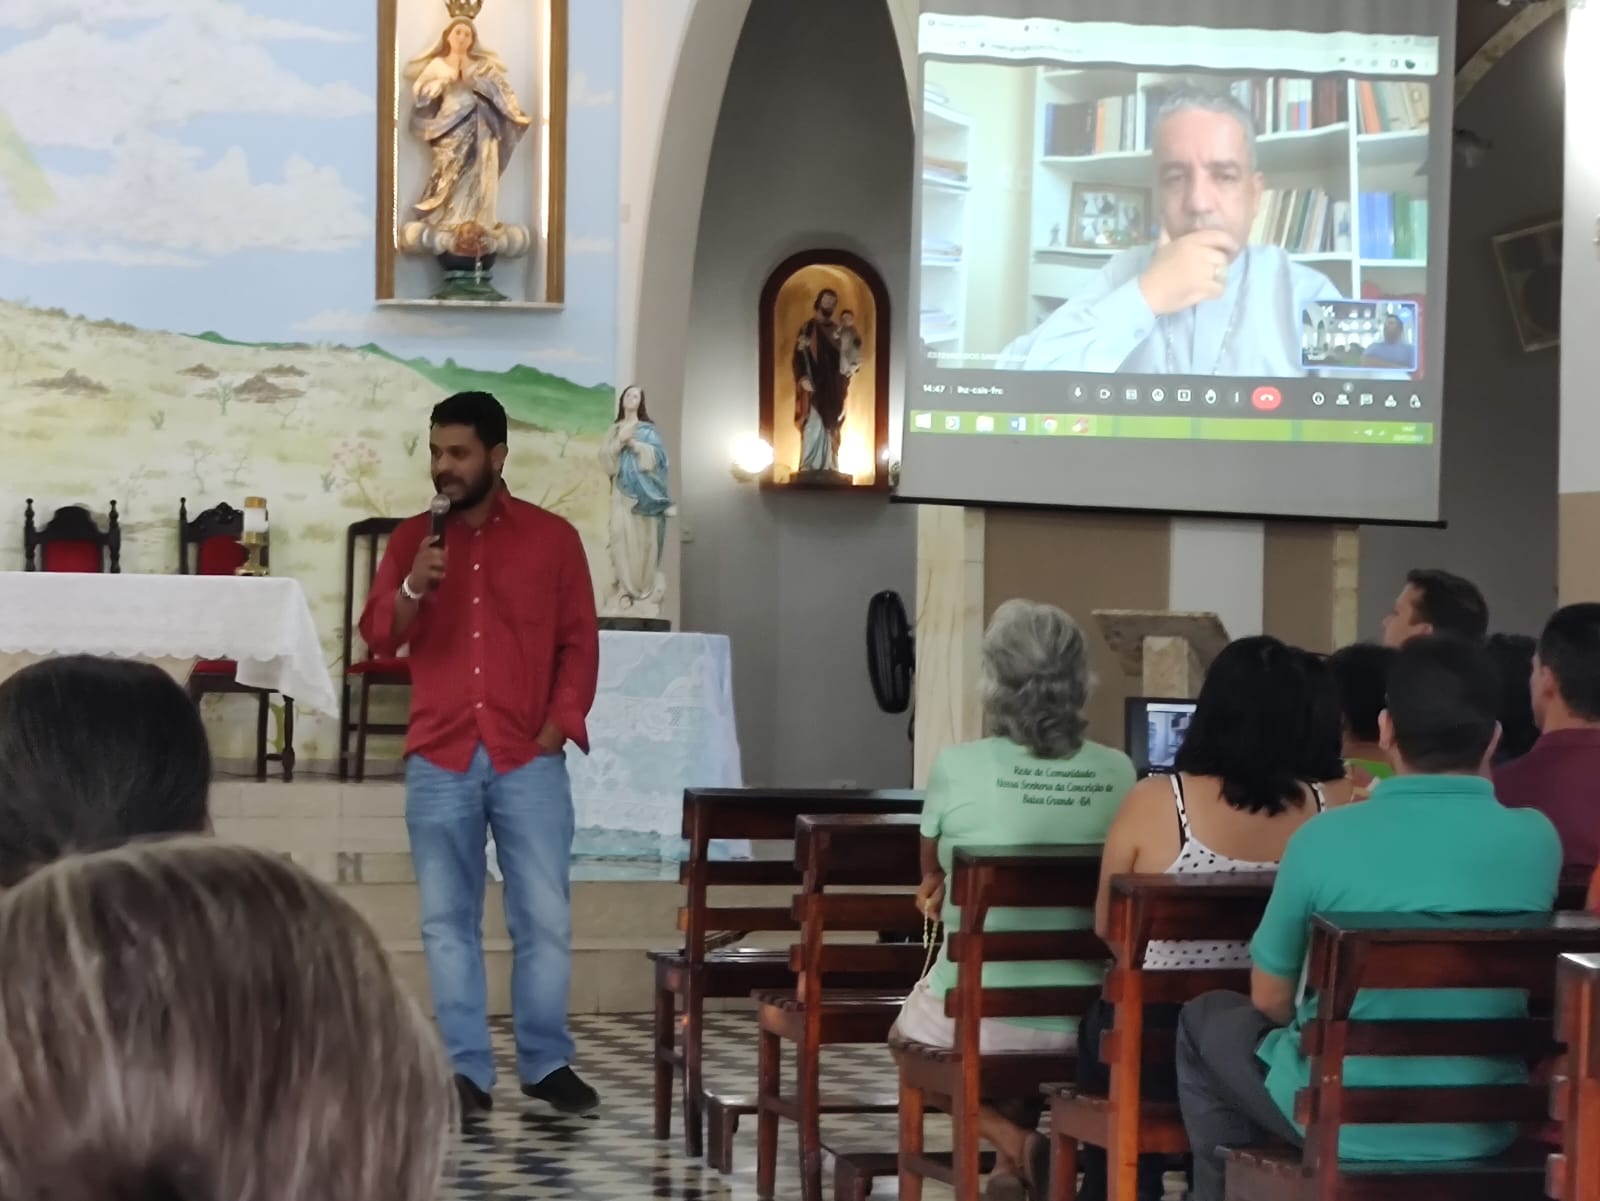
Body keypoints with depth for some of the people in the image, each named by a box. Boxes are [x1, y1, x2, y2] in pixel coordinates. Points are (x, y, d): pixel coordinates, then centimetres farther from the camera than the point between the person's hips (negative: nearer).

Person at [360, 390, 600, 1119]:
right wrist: (411, 589, -16)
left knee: (544, 916, -1)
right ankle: (467, 1071, 6)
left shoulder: (551, 538, 4)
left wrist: (559, 726, -4)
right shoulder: (413, 538, 8)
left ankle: (546, 1063, 9)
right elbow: (377, 639, 2)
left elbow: (579, 642, 5)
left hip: (528, 759, -1)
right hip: (439, 760, 1)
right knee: (448, 919, 2)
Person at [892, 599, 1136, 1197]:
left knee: (908, 1030, 30)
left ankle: (1010, 1138, 4)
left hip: (975, 1018, -4)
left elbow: (932, 870, 4)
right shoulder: (1118, 774, -4)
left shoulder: (958, 767, -15)